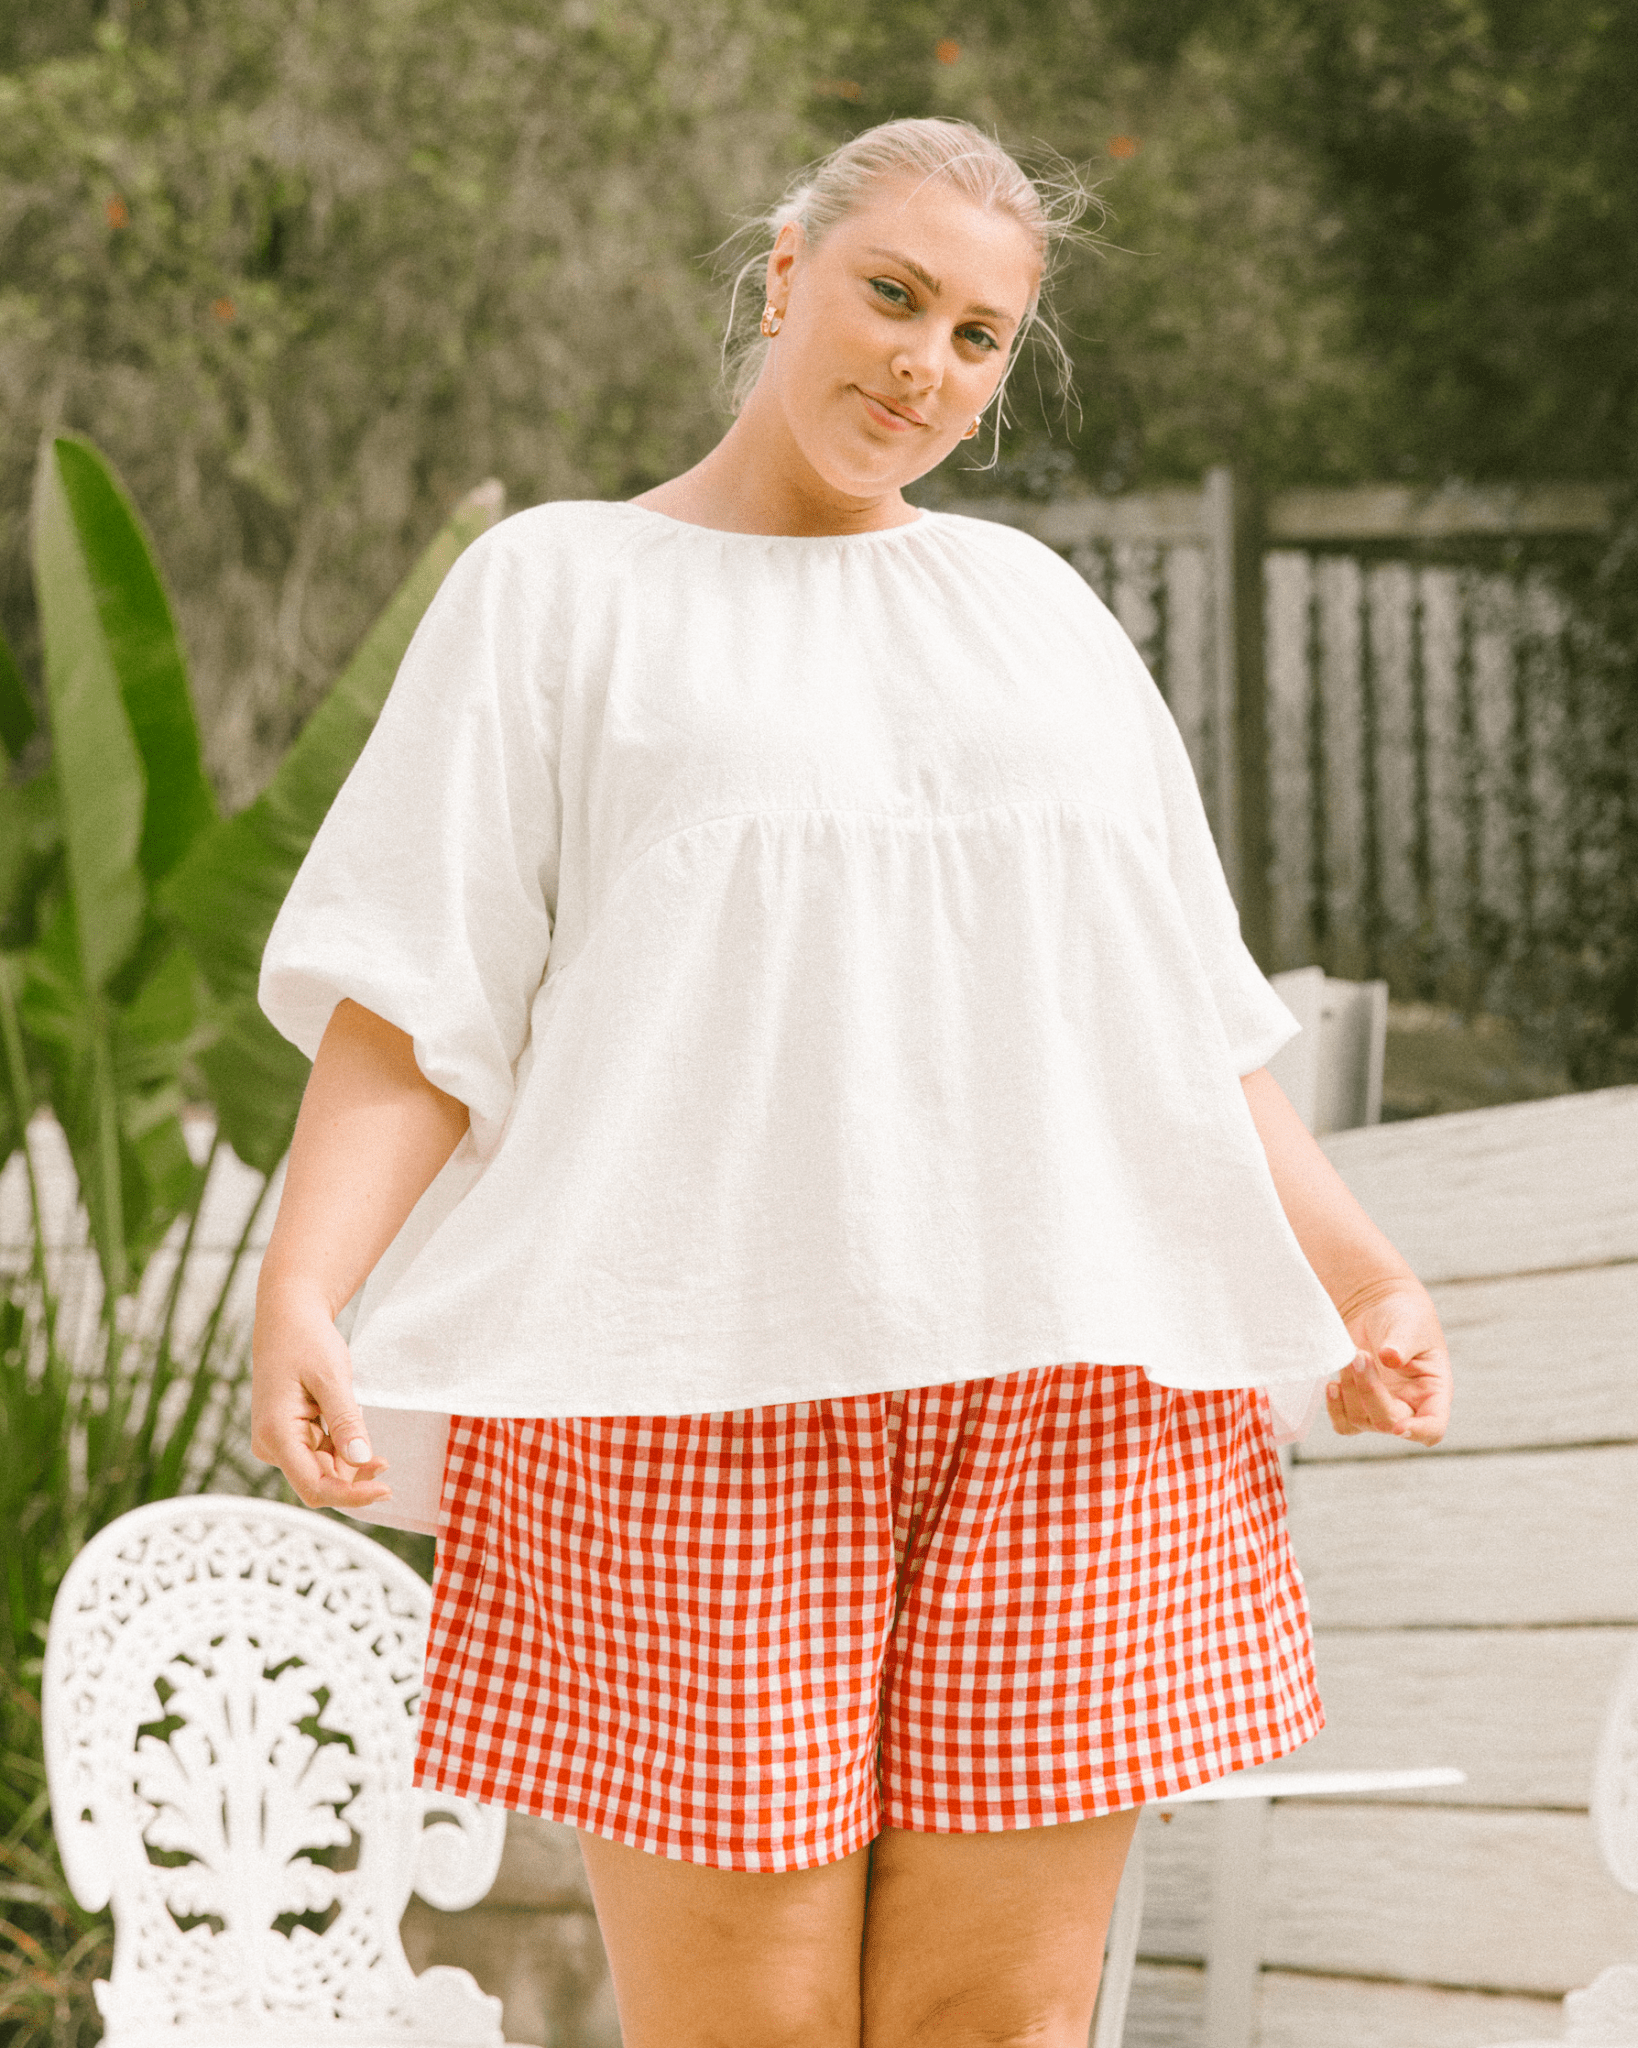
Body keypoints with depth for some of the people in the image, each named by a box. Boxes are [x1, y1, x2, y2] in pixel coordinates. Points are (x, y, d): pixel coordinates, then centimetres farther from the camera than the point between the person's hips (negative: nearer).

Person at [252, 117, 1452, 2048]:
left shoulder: (1035, 605, 22)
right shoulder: (557, 590, 11)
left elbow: (1179, 1016, 24)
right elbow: (414, 991, 1)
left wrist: (1354, 1274, 15)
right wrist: (300, 1290, -13)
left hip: (1064, 1390, 3)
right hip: (698, 1383, -3)